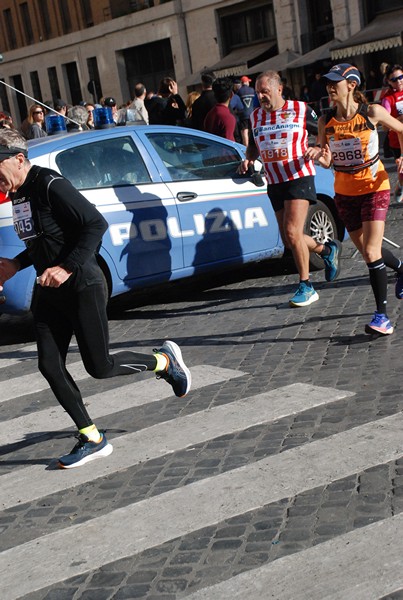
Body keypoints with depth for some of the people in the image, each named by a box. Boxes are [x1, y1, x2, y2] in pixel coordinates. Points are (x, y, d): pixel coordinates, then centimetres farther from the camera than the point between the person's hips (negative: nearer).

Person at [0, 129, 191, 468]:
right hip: (51, 292, 9)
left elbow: (97, 224, -23)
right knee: (50, 366, 2)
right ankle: (92, 439, 13)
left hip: (82, 288, -9)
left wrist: (67, 268, -27)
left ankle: (165, 360, 23)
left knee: (99, 367, -3)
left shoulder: (50, 186, -19)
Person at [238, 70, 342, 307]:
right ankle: (327, 250, 35)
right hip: (274, 182, 6)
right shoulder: (256, 116, 9)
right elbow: (254, 145, 23)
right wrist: (248, 159, 3)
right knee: (289, 240, 7)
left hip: (299, 177, -6)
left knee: (292, 232, -18)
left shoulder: (300, 109, -4)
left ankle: (306, 287, -5)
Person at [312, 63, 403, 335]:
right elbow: (327, 160, 0)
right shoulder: (326, 121, -4)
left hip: (374, 188, -4)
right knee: (367, 252, 15)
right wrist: (322, 158, -23)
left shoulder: (372, 112, -12)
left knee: (371, 252, -14)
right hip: (344, 193, 5)